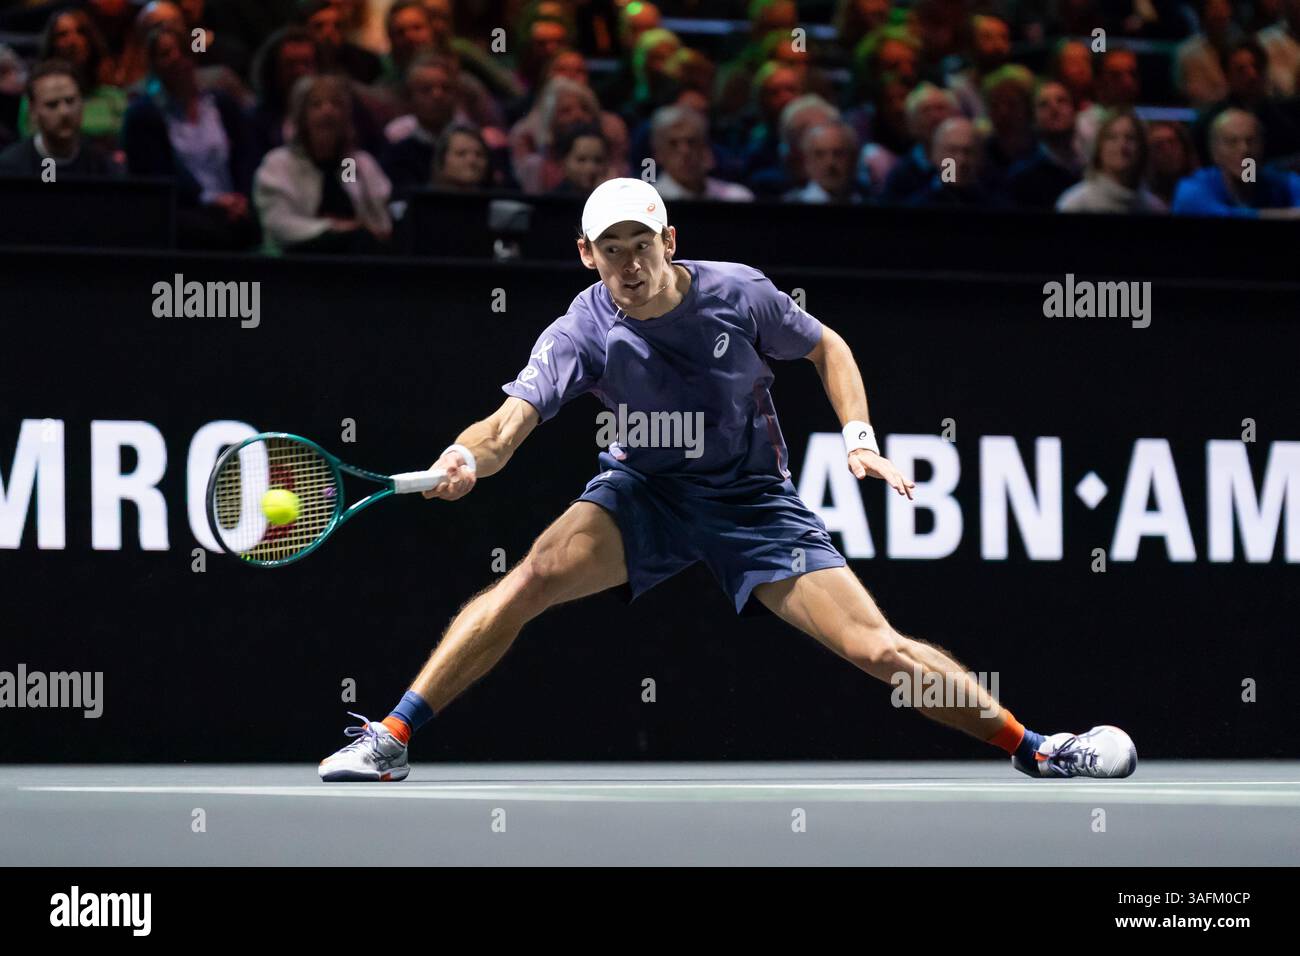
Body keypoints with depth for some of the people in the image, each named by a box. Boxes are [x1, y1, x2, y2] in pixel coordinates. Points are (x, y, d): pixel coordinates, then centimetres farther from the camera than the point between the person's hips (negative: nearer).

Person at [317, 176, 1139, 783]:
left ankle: (1033, 748, 5)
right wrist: (469, 458, -53)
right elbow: (510, 422, -30)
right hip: (645, 492, 0)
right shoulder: (583, 333, -18)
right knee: (533, 577, -27)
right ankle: (391, 740, -20)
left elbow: (826, 347, 3)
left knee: (879, 649, -12)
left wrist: (859, 438, -11)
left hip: (753, 500, 0)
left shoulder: (738, 293, -15)